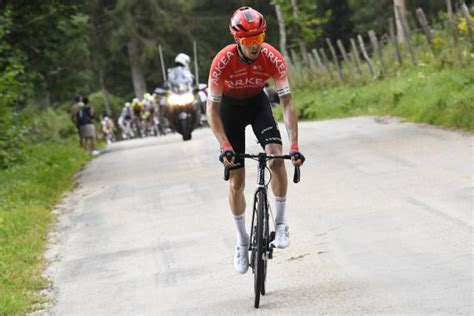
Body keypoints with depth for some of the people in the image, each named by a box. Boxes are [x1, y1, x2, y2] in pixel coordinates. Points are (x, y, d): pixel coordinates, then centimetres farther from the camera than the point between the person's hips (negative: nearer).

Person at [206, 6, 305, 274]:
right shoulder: (223, 61, -32)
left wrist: (294, 145, -35)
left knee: (277, 158, -25)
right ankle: (242, 241, 14)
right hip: (230, 107, -1)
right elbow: (212, 109, -26)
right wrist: (225, 146, -37)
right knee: (236, 180, -2)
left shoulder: (272, 57, -29)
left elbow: (287, 103, -27)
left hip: (258, 103, 1)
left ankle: (281, 222, -7)